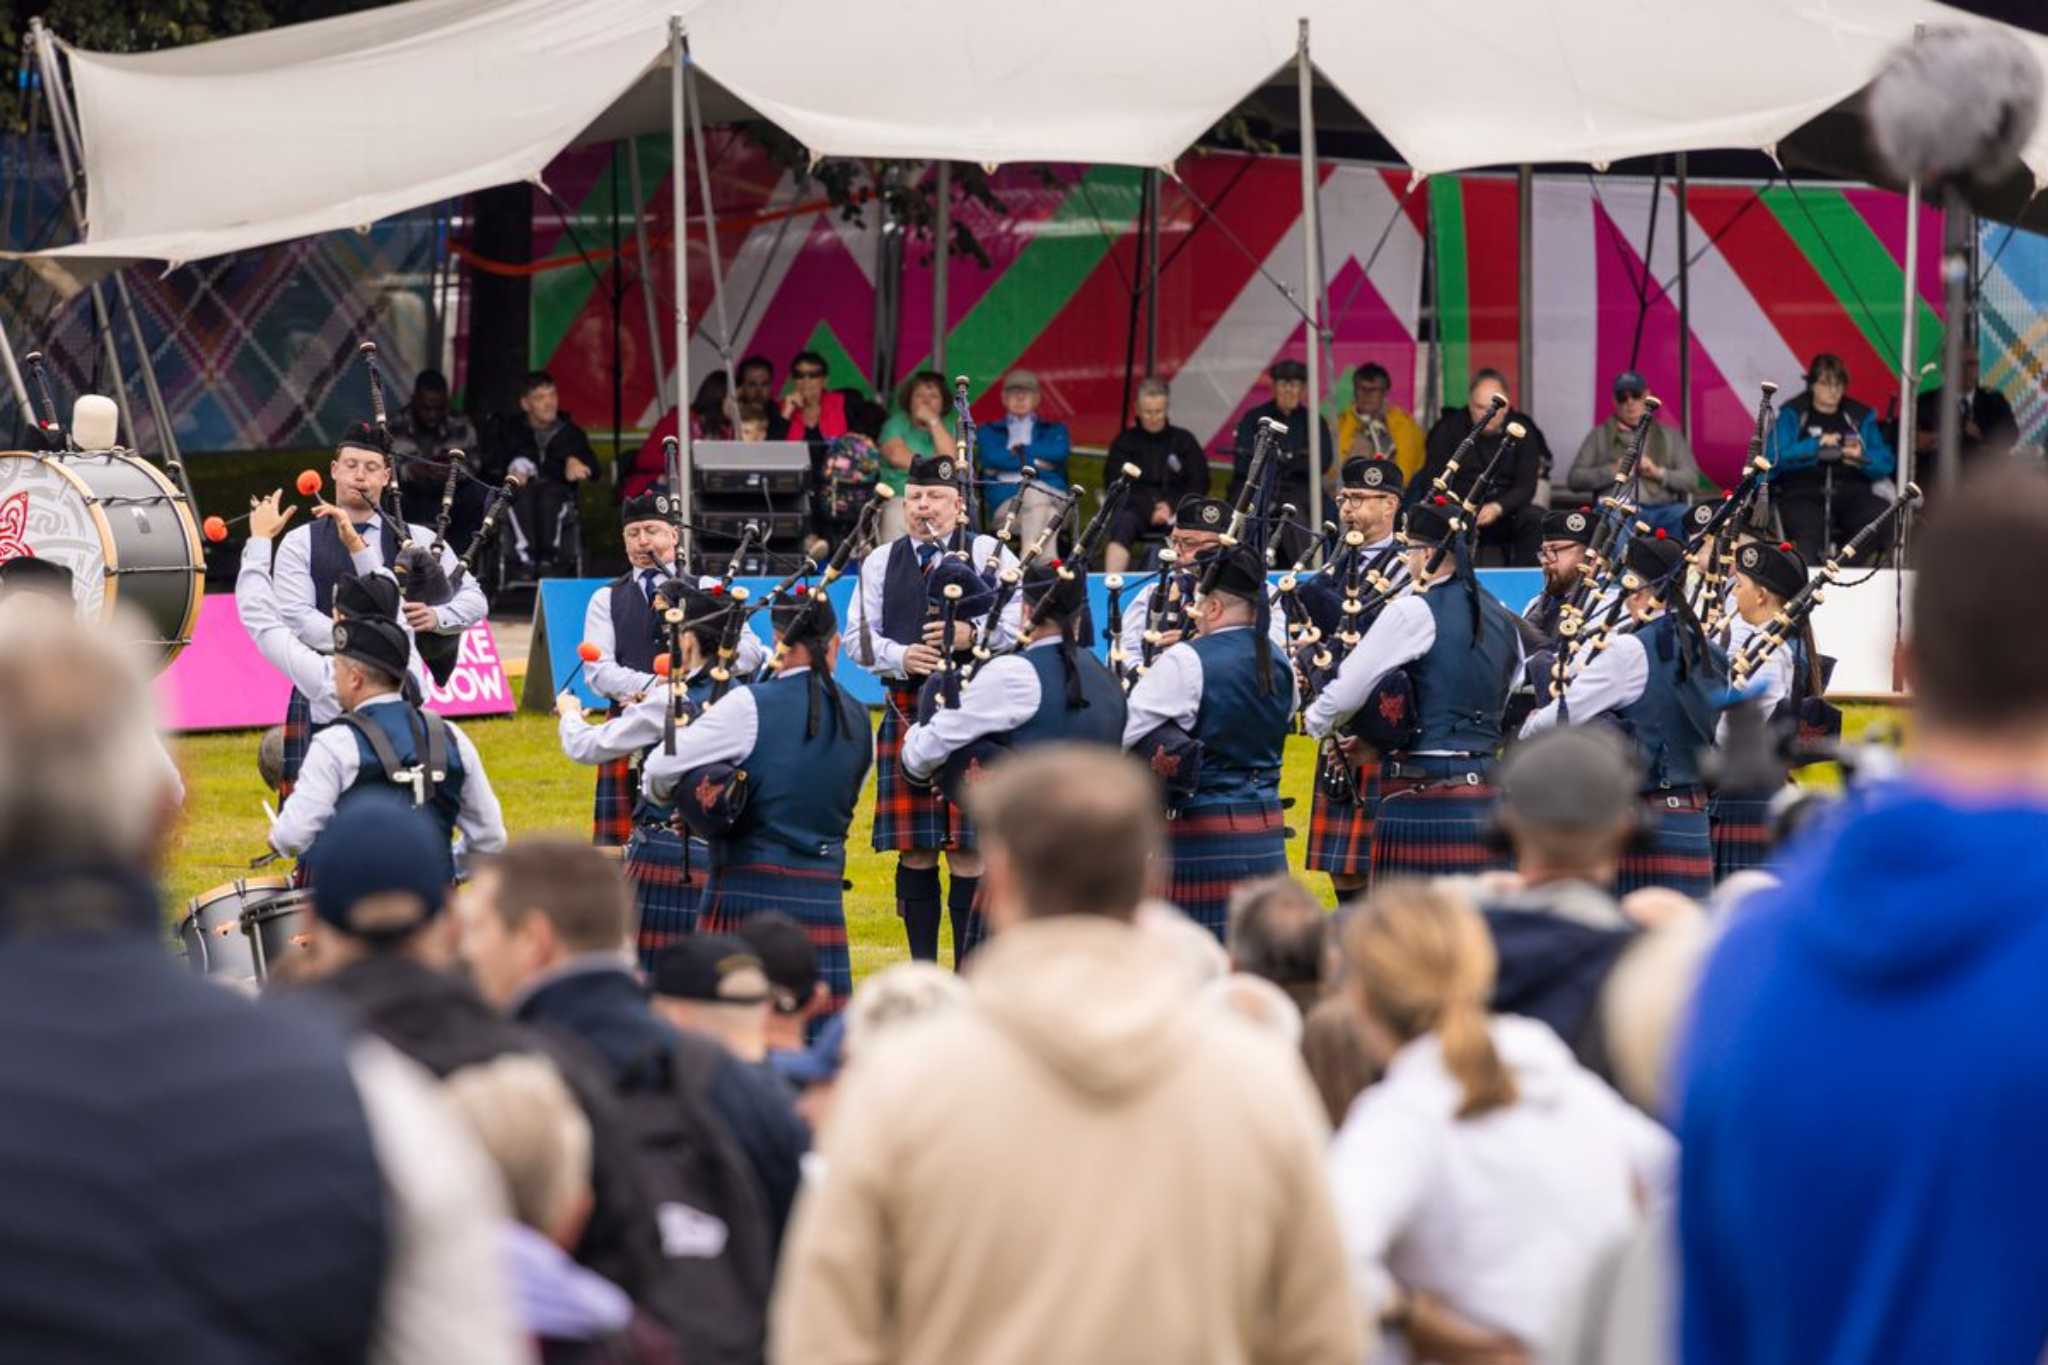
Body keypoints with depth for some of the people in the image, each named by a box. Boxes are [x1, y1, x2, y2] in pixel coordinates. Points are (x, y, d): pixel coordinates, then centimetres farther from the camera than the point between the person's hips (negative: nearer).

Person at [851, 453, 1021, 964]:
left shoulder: (989, 554, 6)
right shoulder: (881, 562, 14)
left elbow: (1018, 628, -2)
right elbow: (860, 639, 10)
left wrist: (972, 634, -19)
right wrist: (900, 657, -10)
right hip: (906, 711, 3)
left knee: (970, 852, -5)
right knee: (914, 851, 4)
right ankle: (922, 972, 12)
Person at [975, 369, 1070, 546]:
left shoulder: (1055, 430, 30)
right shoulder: (988, 431, 28)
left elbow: (1058, 452, 5)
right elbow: (990, 458, 4)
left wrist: (1017, 452, 9)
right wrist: (1036, 462, 4)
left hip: (1052, 499, 1)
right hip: (1007, 503, -1)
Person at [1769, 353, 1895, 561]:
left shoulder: (1861, 416, 20)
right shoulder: (1792, 414, 13)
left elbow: (1886, 462, 10)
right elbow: (1778, 457, -3)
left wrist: (1862, 459, -11)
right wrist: (1816, 445, -12)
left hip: (1852, 490, 3)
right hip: (1803, 492, -2)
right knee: (1808, 533, -34)